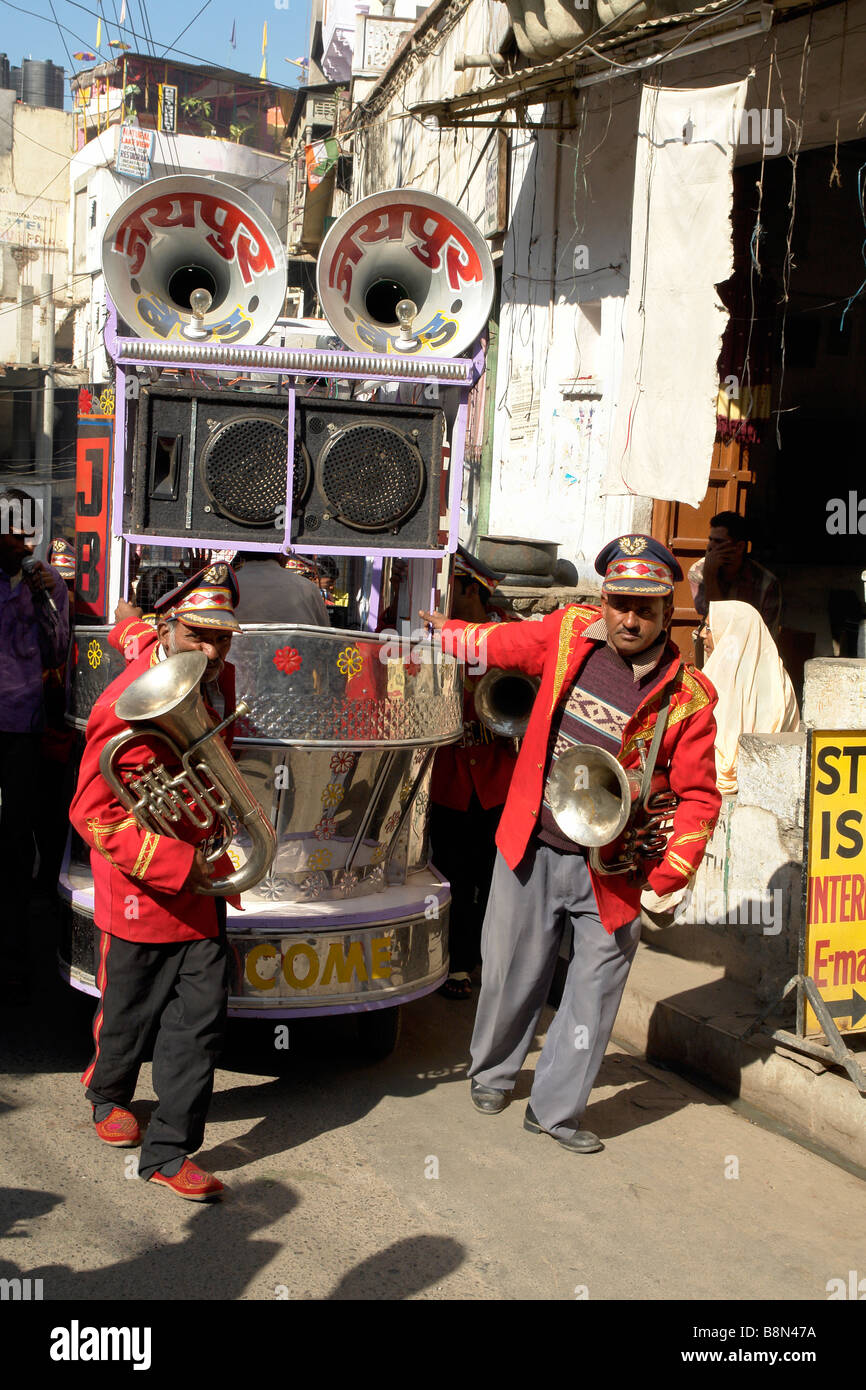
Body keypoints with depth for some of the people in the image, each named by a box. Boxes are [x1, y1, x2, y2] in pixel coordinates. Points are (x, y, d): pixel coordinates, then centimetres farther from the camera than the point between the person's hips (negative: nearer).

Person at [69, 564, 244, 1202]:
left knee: (201, 1018, 1)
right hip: (141, 893, -6)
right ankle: (110, 1094, 45)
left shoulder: (217, 681, 1)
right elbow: (95, 813, -21)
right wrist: (180, 866, -24)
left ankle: (170, 1149, 12)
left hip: (202, 887, 6)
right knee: (129, 1012, 13)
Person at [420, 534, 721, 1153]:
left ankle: (556, 1109, 25)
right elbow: (496, 642, 17)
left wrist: (671, 871, -15)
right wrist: (442, 629, 27)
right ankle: (492, 1073, 42)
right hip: (532, 850, 2)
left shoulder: (688, 695, -10)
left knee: (594, 991, 6)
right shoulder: (567, 633, -4)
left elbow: (699, 794, -5)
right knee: (511, 974, 15)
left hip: (610, 870, -2)